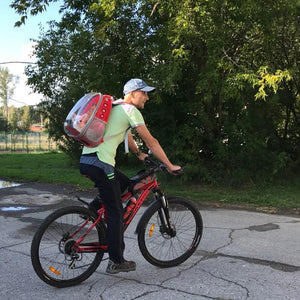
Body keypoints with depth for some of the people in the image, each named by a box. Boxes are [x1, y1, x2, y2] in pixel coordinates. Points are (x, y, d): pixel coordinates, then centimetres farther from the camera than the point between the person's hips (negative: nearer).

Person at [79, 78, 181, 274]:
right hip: (100, 163, -9)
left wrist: (139, 154, 45)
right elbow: (151, 142, -4)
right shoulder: (130, 110, -4)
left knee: (124, 183, 26)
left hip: (86, 160, 9)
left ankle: (92, 209, 16)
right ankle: (116, 262, 8)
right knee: (116, 211, 0)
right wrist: (170, 166, 3)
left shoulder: (114, 107, 24)